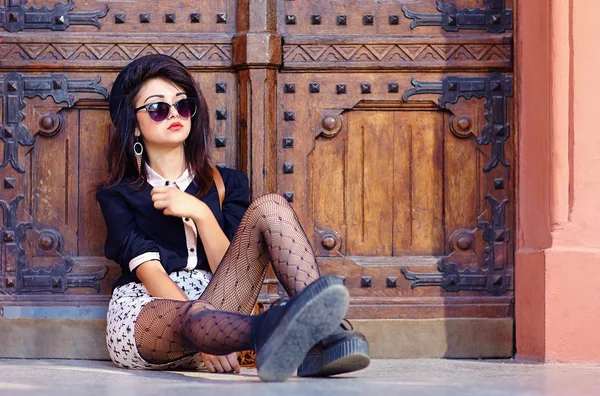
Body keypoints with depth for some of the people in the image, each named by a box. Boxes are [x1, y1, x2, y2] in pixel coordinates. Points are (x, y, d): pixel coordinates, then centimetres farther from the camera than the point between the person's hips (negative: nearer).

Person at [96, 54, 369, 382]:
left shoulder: (226, 184, 20)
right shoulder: (117, 195, 12)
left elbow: (231, 271, 6)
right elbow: (150, 272, -6)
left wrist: (200, 214, -9)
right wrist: (203, 331, -23)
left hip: (215, 307, 3)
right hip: (142, 315, -3)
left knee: (270, 208, -17)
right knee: (195, 317, -41)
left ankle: (321, 333, -41)